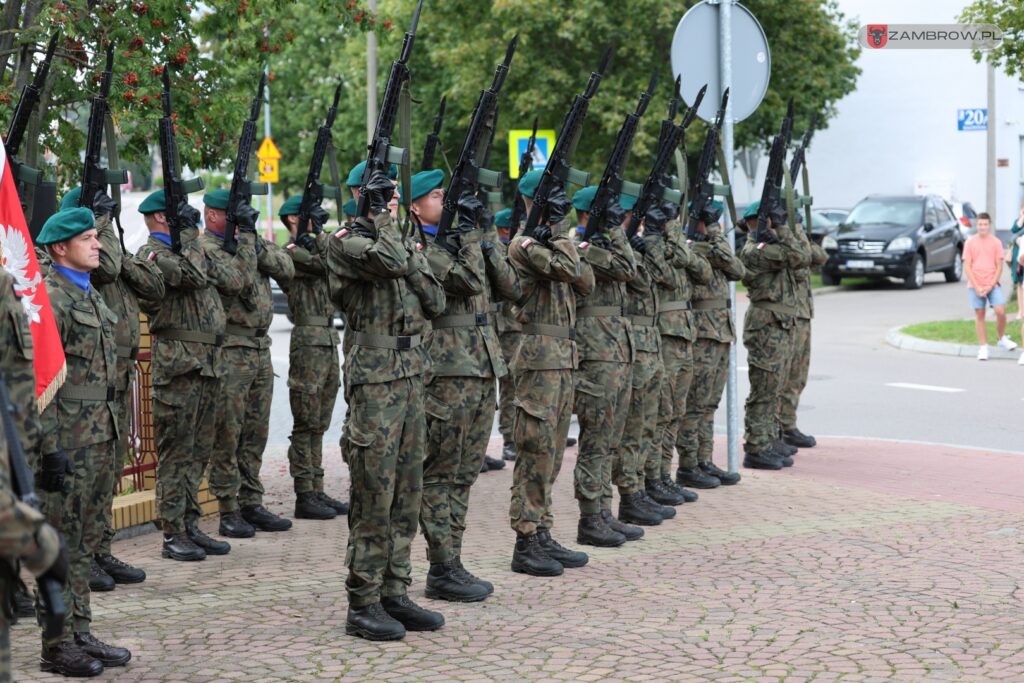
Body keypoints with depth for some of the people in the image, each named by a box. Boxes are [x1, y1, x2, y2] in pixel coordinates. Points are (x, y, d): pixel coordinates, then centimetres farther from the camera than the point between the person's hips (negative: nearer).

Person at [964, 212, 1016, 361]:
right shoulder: (970, 243, 2)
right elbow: (967, 267, 0)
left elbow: (999, 266, 2)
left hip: (993, 285, 0)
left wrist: (991, 286, -8)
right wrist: (977, 287, -8)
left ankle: (1002, 339, 10)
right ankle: (983, 347, 8)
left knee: (1000, 311, -13)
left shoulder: (996, 242, 3)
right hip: (975, 286, 0)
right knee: (979, 315, 1)